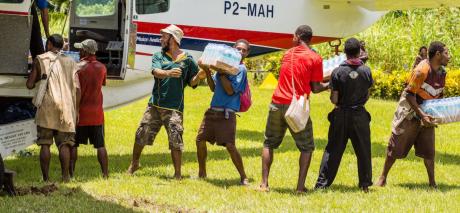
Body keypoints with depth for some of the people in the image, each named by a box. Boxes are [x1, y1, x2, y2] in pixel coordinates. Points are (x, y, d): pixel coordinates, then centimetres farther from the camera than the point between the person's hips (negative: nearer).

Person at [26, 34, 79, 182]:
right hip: (66, 107, 2)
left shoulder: (41, 60, 3)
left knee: (45, 144, 2)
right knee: (64, 144, 4)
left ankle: (46, 178, -1)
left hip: (47, 106, -2)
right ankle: (65, 177, -3)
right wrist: (75, 110, 9)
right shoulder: (70, 62, 10)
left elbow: (30, 85, 1)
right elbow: (77, 87, 4)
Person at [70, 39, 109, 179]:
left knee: (73, 145, 5)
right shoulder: (101, 67, 1)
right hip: (97, 114, 4)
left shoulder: (78, 68, -13)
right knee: (100, 146, 5)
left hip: (80, 113, -4)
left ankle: (70, 173, 4)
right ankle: (105, 174, 2)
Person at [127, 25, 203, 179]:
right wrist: (169, 73, -33)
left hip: (174, 108, -2)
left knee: (175, 141, -9)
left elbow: (192, 83, 5)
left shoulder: (187, 60, 6)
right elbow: (156, 72, -12)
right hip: (155, 105, 2)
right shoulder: (158, 56, 8)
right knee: (141, 135, 6)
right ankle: (134, 164, 28)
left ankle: (177, 174, 1)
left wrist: (200, 75, -17)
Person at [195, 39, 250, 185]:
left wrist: (221, 73, -15)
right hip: (212, 111, 7)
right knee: (200, 140, 6)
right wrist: (207, 71, 2)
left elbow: (230, 90, -15)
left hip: (226, 114, -7)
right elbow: (213, 88, 15)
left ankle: (243, 177, -4)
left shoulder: (241, 69, -5)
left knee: (230, 146, -13)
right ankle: (202, 173, 23)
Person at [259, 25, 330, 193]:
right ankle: (300, 186, 0)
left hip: (278, 104, 3)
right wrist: (329, 85, 15)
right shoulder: (315, 58, -3)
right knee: (306, 147, 10)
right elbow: (315, 88, -5)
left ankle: (264, 184, 9)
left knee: (269, 143, 16)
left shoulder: (287, 54, 11)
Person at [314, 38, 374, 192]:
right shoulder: (366, 71, -6)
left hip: (341, 115, -1)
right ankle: (365, 184, 14)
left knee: (333, 150, 5)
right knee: (363, 150, 11)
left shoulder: (338, 72, -12)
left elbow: (334, 99, -10)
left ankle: (322, 183, 5)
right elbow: (367, 96, 3)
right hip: (360, 115, 1)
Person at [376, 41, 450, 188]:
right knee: (396, 147, 1)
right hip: (409, 113, -6)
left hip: (426, 114, 6)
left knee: (428, 149, 4)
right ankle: (383, 178, 13)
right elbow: (410, 94, -21)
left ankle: (432, 182, 11)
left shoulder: (442, 72, 1)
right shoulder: (422, 70, -22)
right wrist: (421, 115, -25)